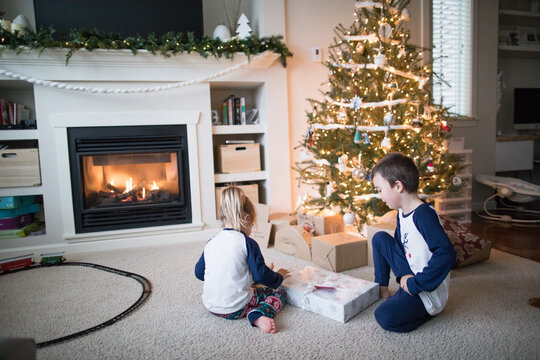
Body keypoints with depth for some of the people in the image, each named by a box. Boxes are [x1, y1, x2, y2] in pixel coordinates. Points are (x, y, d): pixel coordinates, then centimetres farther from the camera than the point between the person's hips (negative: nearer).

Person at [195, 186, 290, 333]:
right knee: (279, 293, 5)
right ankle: (258, 315, -16)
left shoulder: (211, 243, 5)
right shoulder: (247, 243, -12)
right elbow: (261, 275, -10)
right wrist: (279, 277, 10)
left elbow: (198, 272, 15)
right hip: (235, 309, -8)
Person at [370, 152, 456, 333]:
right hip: (411, 275, 9)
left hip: (428, 290, -9)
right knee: (379, 238, 6)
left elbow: (446, 254, -34)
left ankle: (429, 309, 0)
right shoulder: (402, 213, 3)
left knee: (385, 317, -24)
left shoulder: (424, 215, -26)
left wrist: (416, 283, -26)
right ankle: (381, 287, 16)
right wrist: (405, 276, 2)